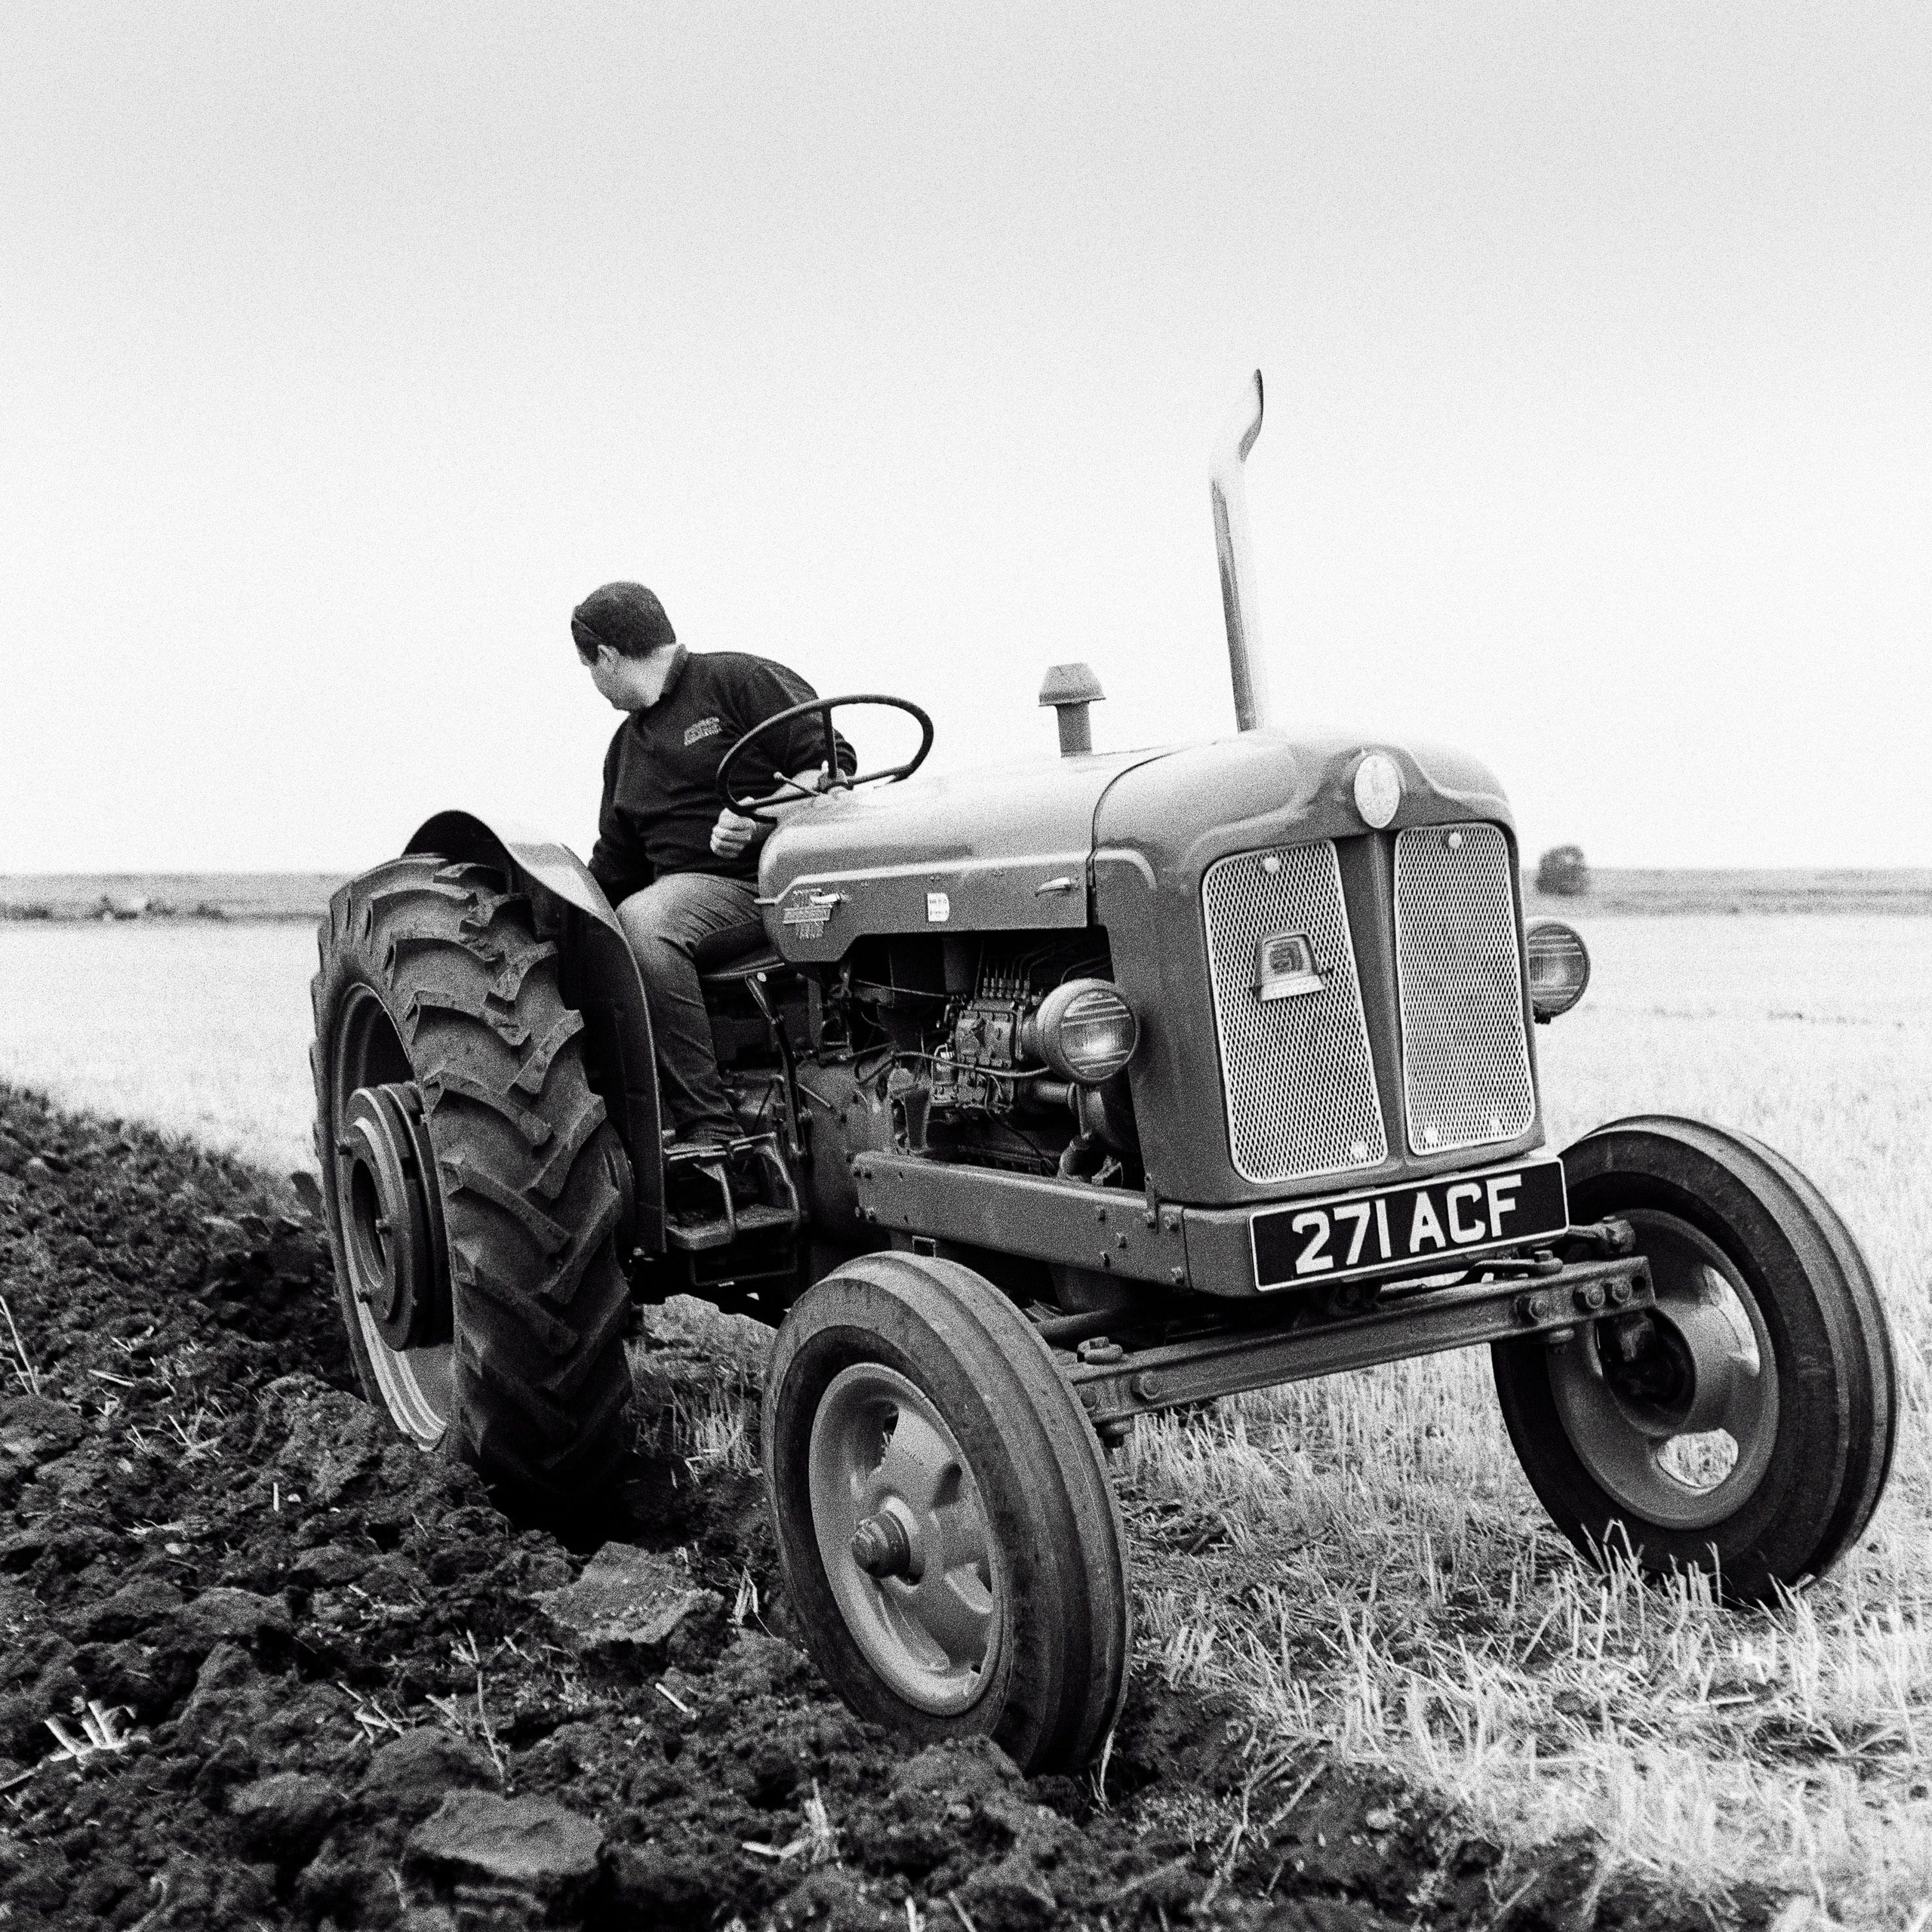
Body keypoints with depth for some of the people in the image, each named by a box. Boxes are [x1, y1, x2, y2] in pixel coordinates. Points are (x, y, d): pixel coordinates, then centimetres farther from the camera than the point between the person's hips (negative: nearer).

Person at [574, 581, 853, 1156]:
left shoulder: (738, 679, 4)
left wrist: (761, 817, -18)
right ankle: (709, 1128, -21)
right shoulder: (625, 748, 27)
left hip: (782, 876, -7)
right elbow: (613, 870, 32)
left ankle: (711, 1127, -34)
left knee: (642, 920, -34)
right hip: (695, 889, 7)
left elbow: (835, 765, -5)